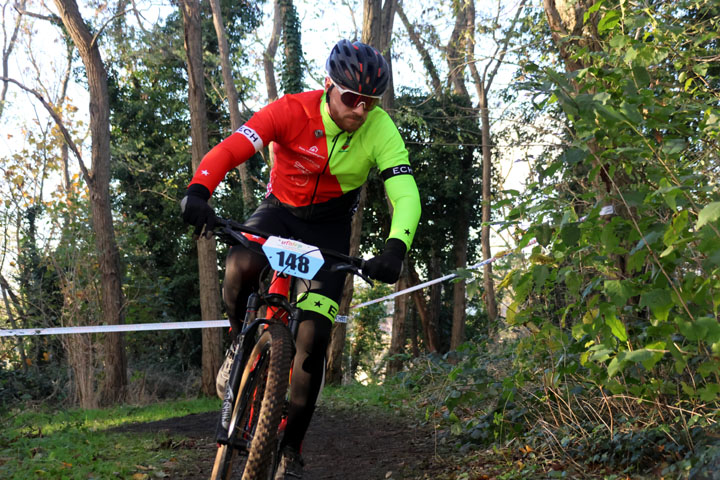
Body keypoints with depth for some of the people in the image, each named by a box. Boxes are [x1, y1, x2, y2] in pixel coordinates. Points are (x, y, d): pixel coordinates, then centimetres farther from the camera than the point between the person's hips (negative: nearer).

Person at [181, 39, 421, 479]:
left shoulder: (381, 132, -22)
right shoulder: (293, 111, -24)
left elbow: (406, 196, -31)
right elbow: (231, 149, -33)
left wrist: (395, 249, -51)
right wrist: (198, 190, -53)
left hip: (331, 227, 0)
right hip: (281, 208, 0)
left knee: (313, 337, -12)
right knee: (241, 266, -35)